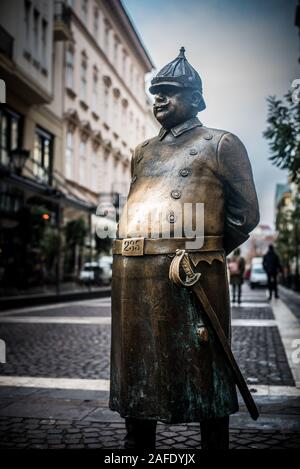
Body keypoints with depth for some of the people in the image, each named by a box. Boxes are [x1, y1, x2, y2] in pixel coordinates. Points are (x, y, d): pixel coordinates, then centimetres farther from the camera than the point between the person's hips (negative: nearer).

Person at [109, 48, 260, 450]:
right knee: (137, 370, 12)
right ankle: (137, 445, 26)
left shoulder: (221, 144, 7)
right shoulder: (142, 152, 23)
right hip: (131, 275, 6)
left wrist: (208, 252, 7)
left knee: (202, 370, 2)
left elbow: (246, 214, 4)